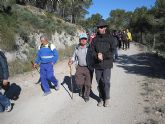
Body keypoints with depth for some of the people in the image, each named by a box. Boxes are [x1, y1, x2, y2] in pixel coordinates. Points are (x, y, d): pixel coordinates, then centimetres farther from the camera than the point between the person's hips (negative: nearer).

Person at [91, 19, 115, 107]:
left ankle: (107, 98, 19)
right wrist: (97, 56, -18)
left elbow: (112, 51, -7)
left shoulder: (110, 38, -2)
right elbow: (92, 51, 2)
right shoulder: (95, 38, 6)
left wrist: (103, 56, -18)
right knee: (99, 82, 10)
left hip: (107, 64, -3)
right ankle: (101, 98, 27)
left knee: (106, 82, -4)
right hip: (97, 64, 3)